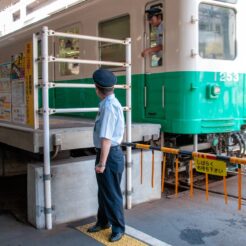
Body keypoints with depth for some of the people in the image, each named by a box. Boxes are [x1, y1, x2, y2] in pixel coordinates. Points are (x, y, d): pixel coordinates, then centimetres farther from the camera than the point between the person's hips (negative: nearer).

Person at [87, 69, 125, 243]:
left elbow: (106, 139, -26)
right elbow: (119, 131, 18)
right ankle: (103, 222, 41)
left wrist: (102, 163, -23)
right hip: (110, 152, 10)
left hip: (110, 154, -10)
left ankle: (118, 228, 23)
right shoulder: (111, 103, 8)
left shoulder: (109, 106, -23)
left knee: (112, 193, 5)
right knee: (103, 190, 23)